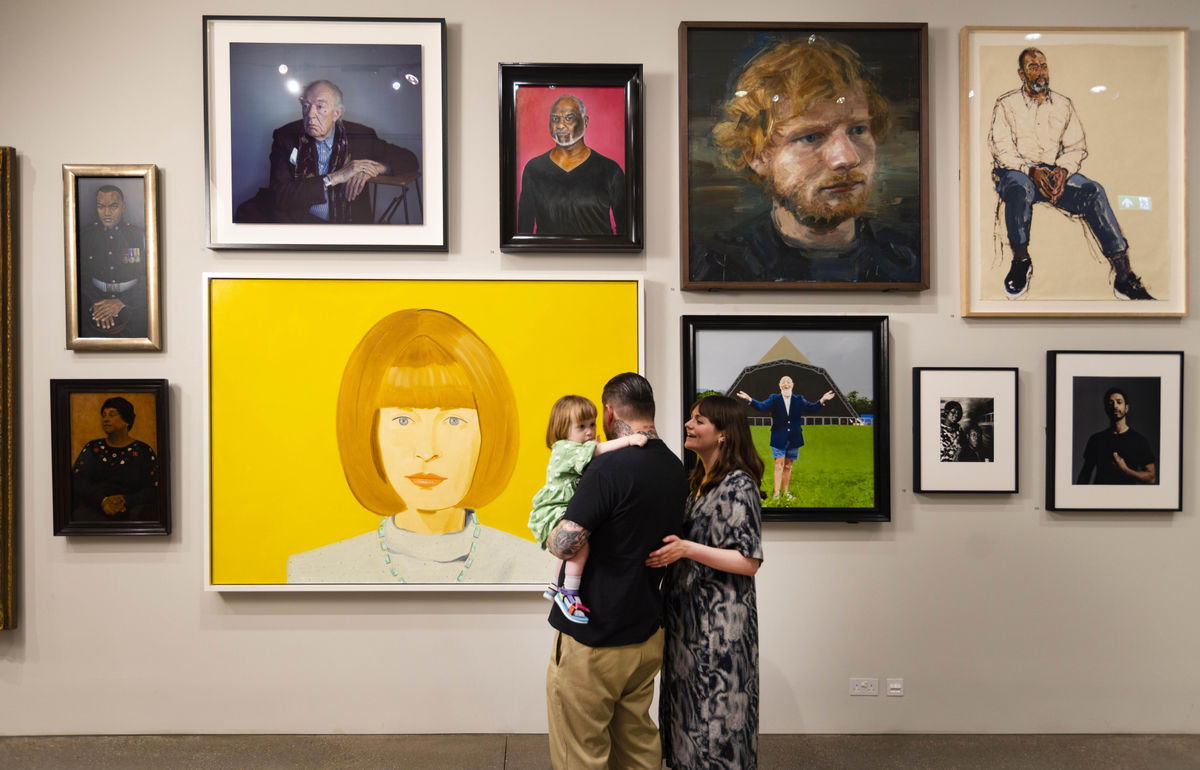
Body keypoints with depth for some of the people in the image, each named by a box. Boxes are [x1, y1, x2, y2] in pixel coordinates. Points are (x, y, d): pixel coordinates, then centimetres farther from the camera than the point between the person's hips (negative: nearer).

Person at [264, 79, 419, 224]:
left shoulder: (360, 137, 6)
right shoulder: (285, 137, 3)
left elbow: (409, 159, 11)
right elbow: (278, 197, -8)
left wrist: (376, 167, -10)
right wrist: (335, 177, -15)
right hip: (298, 222, 1)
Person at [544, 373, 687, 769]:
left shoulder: (610, 467, -22)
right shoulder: (676, 469, 3)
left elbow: (565, 544, -26)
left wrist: (553, 531, -5)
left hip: (592, 642, -8)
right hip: (647, 634, 8)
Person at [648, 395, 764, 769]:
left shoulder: (738, 485, -14)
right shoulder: (701, 481, 12)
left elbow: (749, 562, -18)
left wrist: (686, 549, -24)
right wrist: (670, 546, 8)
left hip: (720, 622, -8)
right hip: (689, 615, 8)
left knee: (716, 714, 2)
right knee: (690, 710, 15)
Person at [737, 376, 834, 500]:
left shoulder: (799, 400, 8)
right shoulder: (774, 399, 0)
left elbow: (811, 408, -5)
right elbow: (763, 406, -15)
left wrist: (822, 401, -22)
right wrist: (750, 400, -33)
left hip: (794, 438, 3)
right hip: (779, 438, -3)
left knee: (788, 466, 10)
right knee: (779, 466, -6)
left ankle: (785, 491, 19)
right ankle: (776, 493, -4)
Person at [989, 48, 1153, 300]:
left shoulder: (1063, 105, 16)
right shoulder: (1006, 105, 6)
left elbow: (1077, 146, 10)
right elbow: (1001, 148, -6)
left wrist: (1063, 170, -13)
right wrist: (1031, 171, -22)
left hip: (1056, 173, 3)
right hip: (1017, 172, -3)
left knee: (1094, 191, -25)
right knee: (1020, 188, -41)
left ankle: (1123, 275, -30)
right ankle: (1021, 260, -23)